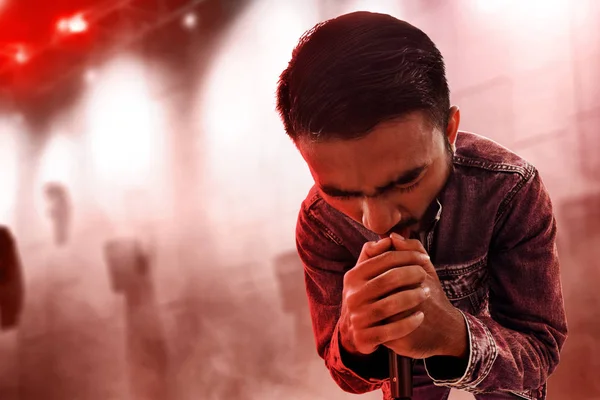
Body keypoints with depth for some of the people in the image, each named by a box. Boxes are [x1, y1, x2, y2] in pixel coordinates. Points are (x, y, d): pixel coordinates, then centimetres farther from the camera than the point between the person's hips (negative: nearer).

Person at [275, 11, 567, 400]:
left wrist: (453, 334, -51)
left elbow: (540, 353, -30)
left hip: (500, 346, 0)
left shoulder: (511, 188, -33)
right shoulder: (319, 222, -29)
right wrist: (353, 340, -46)